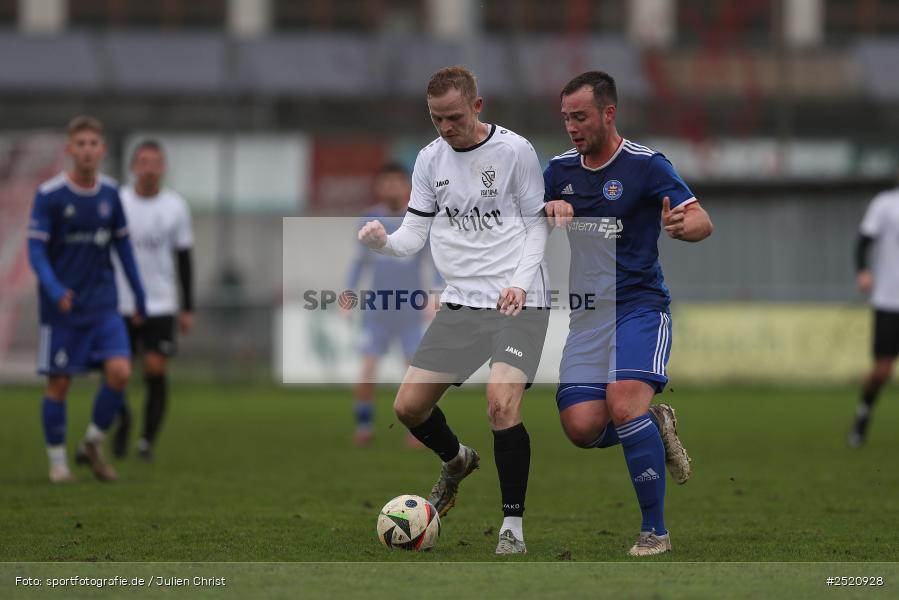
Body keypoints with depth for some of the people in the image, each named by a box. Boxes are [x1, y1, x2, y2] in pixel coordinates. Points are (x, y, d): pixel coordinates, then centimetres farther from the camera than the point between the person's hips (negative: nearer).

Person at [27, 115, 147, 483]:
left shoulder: (110, 193, 3)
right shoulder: (49, 195, -9)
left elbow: (122, 244, 14)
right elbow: (36, 249, -10)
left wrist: (139, 295, 16)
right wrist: (54, 289, -26)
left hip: (103, 304, 3)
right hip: (61, 307, -3)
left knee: (119, 371, -12)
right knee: (59, 383, 1)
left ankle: (94, 442, 10)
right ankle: (57, 459, 17)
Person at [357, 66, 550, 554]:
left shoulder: (514, 150, -6)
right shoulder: (429, 159, 6)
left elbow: (536, 222, 0)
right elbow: (414, 234, 7)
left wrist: (521, 282, -14)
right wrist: (383, 242, -15)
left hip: (517, 301, -5)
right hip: (460, 302, 5)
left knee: (502, 404, -23)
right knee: (408, 406, 0)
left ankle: (513, 525, -8)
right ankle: (457, 461, 35)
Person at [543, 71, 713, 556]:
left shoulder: (644, 165, -6)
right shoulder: (561, 169, 11)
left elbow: (702, 221, -12)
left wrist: (682, 225, -36)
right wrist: (547, 210, -5)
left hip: (639, 307, -5)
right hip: (584, 316, 5)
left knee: (624, 404, -26)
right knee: (581, 426, -13)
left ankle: (654, 530, -16)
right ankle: (655, 425, 18)